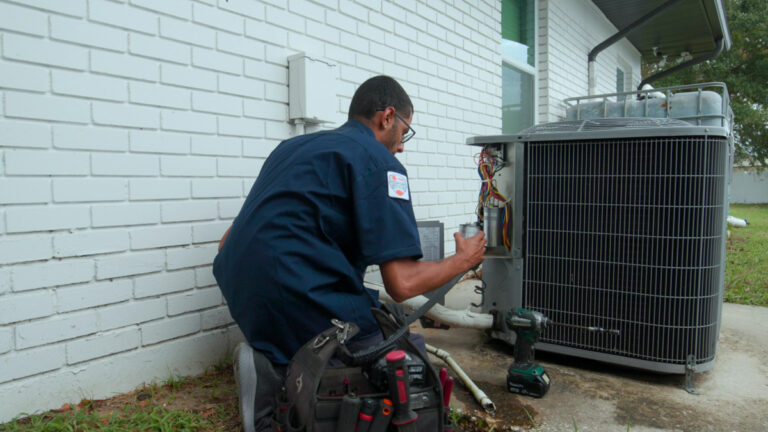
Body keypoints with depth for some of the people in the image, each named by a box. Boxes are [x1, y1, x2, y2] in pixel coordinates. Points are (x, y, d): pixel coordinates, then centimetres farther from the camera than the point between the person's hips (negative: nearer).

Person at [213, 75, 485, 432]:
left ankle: (268, 364, 1)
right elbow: (401, 284, -13)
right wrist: (463, 261, 7)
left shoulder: (292, 146, 21)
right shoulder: (379, 161, -5)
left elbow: (229, 240, 22)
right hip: (301, 304, -9)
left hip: (241, 298, 9)